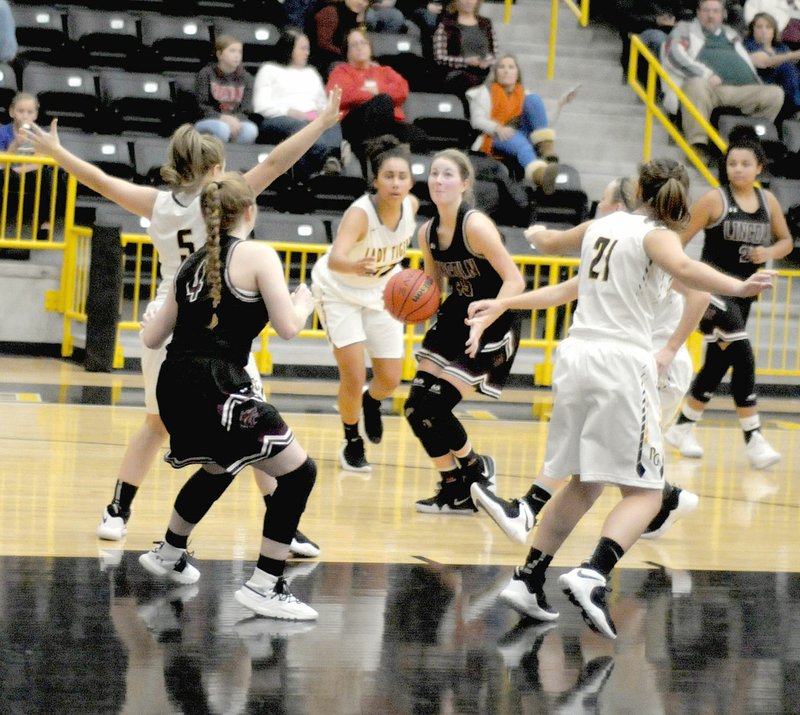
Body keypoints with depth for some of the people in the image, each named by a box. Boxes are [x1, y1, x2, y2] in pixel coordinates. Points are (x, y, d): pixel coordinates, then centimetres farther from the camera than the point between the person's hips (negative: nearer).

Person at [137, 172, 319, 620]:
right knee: (298, 472, 1)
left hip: (175, 386, 8)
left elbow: (153, 338, 18)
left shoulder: (194, 263, 15)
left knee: (218, 470, 34)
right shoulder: (257, 255, -4)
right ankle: (264, 588, -2)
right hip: (216, 388, -8)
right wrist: (305, 303, 13)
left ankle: (168, 555, 47)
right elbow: (287, 327, -9)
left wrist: (154, 319, 41)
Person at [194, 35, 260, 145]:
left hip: (236, 121, 3)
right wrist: (223, 118, -23)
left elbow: (246, 111, 5)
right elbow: (201, 108, -5)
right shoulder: (206, 74, 2)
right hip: (208, 122, -3)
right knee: (221, 128, -38)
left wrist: (235, 120, -19)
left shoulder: (246, 78, 12)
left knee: (250, 130, -32)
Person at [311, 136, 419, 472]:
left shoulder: (411, 205, -19)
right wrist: (354, 266, -73)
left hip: (382, 292, 5)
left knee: (390, 381, 5)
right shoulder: (360, 213, -36)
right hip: (339, 290, -5)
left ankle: (370, 401, 41)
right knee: (353, 378, -10)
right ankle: (352, 443, 16)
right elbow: (335, 259, -54)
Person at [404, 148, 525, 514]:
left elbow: (514, 280, -25)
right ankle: (455, 490, 18)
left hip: (493, 328, -8)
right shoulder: (427, 233, 2)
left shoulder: (475, 226, -20)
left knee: (434, 407, -12)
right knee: (416, 407, 1)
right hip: (454, 319, 8)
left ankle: (476, 469, 16)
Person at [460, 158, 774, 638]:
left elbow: (551, 244, 37)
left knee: (584, 483, 20)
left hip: (576, 358, 7)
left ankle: (529, 579, 18)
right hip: (623, 363, -7)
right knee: (644, 493, -3)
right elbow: (682, 268, -26)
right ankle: (592, 576, -25)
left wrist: (537, 233, 59)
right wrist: (738, 288, -36)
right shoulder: (656, 235, -2)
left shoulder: (603, 225, 16)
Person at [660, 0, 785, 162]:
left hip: (743, 91, 4)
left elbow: (750, 67, 33)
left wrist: (759, 85, 12)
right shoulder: (685, 30, 21)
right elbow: (674, 56, 1)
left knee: (775, 93, -19)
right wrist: (706, 74, -11)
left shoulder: (731, 34, 36)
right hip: (708, 85, -4)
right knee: (697, 85, -40)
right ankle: (698, 145, -44)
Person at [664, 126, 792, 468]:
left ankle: (682, 428, 31)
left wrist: (770, 252, -6)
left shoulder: (768, 201, 6)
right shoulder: (714, 200, -10)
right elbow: (678, 240, -8)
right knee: (742, 356, -21)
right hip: (713, 289, -6)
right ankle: (753, 437, -19)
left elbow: (786, 240, 16)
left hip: (742, 293, 6)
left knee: (717, 364, 14)